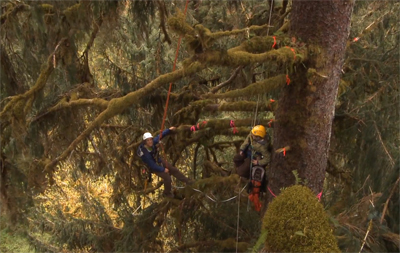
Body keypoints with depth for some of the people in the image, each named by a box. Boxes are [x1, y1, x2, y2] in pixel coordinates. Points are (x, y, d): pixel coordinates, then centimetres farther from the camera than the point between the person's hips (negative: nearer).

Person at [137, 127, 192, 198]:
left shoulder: (153, 143, -21)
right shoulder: (145, 153, -38)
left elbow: (159, 136, -2)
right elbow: (152, 165, -29)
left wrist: (169, 130, -3)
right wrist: (163, 170, -20)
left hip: (159, 161, 7)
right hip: (154, 167, -7)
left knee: (174, 170, 12)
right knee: (167, 177, -14)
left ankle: (187, 181, 31)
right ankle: (167, 193, 15)